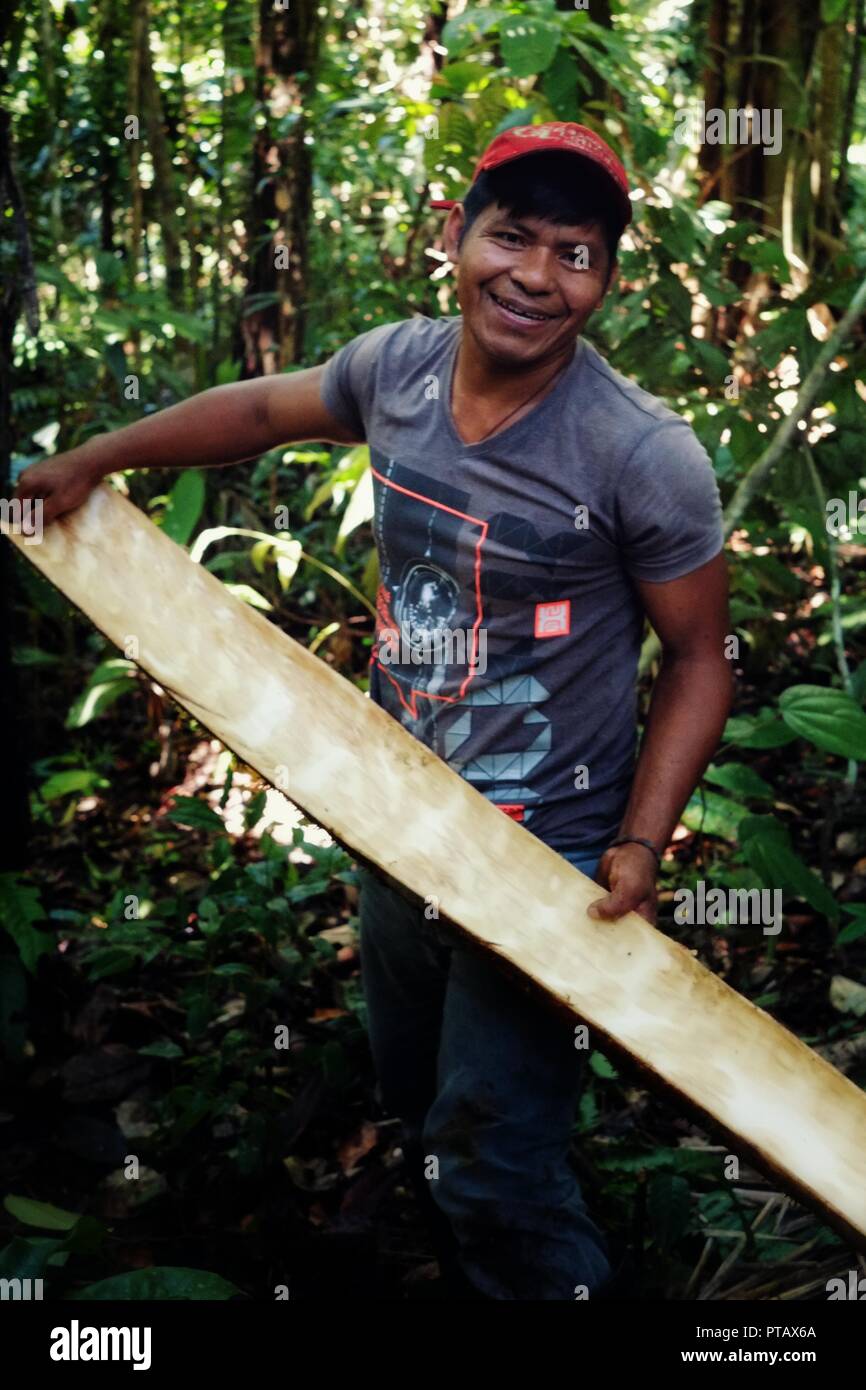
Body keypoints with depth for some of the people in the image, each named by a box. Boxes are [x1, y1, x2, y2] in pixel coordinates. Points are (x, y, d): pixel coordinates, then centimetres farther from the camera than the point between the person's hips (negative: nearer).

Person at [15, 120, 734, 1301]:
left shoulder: (643, 455, -21)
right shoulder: (396, 365, -6)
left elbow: (699, 655, -11)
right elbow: (261, 411, 14)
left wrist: (641, 843, -20)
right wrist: (93, 459, 23)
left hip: (544, 862, -6)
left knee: (489, 1169, -1)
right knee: (416, 1103, 24)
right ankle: (467, 1285, 48)